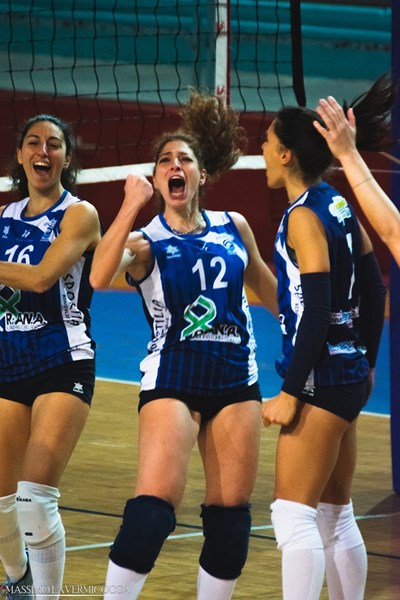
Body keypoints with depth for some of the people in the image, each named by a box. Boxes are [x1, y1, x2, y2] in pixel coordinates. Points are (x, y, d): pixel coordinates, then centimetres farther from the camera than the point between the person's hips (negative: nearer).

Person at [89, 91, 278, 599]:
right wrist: (131, 207, -24)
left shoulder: (234, 228, 8)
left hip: (235, 377, 4)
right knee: (153, 505, -16)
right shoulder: (145, 242, -3)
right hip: (172, 377, -4)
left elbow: (268, 288, 25)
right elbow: (99, 277, -25)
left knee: (230, 511, 4)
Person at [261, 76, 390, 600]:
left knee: (294, 515, -9)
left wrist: (290, 392, -19)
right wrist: (365, 363, 25)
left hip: (319, 377, -9)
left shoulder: (303, 216, -14)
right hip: (347, 374, 9)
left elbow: (317, 310, -20)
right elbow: (373, 291, 15)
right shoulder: (340, 207, 9)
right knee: (335, 516, 15)